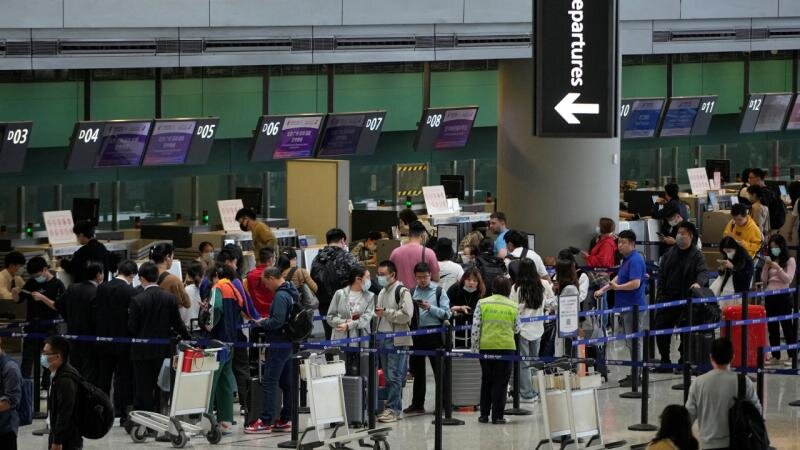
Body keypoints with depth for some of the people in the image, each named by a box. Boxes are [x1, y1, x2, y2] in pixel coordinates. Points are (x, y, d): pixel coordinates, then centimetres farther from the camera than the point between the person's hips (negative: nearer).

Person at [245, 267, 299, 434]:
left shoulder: (280, 296, -18)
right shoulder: (292, 293, 12)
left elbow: (277, 321, -24)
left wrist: (262, 323, -7)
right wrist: (267, 321, 13)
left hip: (279, 344, -10)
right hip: (290, 344, 10)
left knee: (269, 383, -7)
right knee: (287, 383, 12)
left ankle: (265, 422, -8)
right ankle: (286, 420, 16)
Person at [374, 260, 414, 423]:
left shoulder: (402, 291, -9)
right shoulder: (382, 292, 19)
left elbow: (407, 315, -18)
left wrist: (386, 312, -16)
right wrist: (377, 313, 9)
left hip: (397, 341, -9)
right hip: (383, 339, 9)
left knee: (394, 376, -9)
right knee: (388, 376, 10)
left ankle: (393, 409, -8)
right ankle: (392, 408, 15)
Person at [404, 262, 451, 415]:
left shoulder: (438, 291, 0)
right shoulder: (412, 292, 9)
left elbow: (446, 314, -6)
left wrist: (430, 308, -17)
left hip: (434, 333, -4)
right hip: (417, 333, 4)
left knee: (439, 370, -1)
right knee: (418, 370, 10)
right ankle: (417, 404, 17)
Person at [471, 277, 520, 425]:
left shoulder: (482, 303, 1)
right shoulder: (513, 306, 1)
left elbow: (475, 327, -1)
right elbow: (516, 329, 10)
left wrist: (474, 347, 5)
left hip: (486, 346, 1)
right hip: (506, 346, -1)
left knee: (486, 380, 14)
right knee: (501, 382, 3)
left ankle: (484, 414, 14)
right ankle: (497, 415, 0)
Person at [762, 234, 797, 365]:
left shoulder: (790, 261, -2)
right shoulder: (770, 261, 13)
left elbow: (788, 279, -10)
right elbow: (763, 279, 9)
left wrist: (778, 268, -21)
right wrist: (766, 267, -6)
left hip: (783, 296, -6)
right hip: (770, 296, 6)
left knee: (787, 325, -5)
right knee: (772, 327, 7)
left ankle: (793, 356, -1)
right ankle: (775, 355, 14)